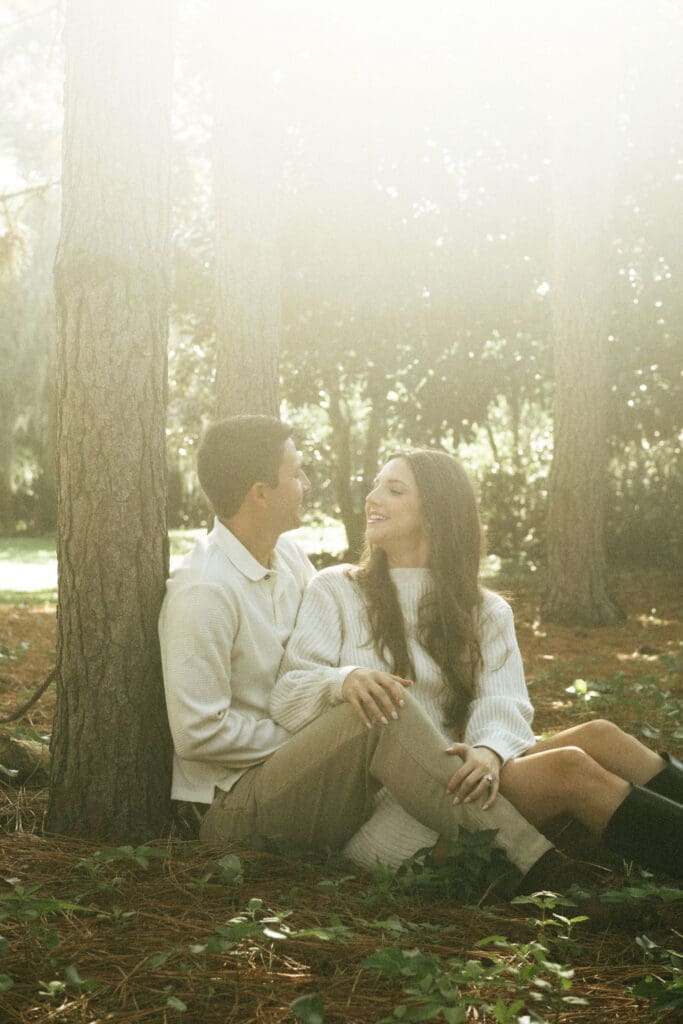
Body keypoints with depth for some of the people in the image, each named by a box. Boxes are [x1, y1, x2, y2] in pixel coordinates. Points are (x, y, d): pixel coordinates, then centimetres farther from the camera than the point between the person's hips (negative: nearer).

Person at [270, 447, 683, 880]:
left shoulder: (486, 611, 15)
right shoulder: (335, 591, 7)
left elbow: (503, 703, -2)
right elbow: (287, 696, -6)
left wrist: (489, 751, -27)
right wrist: (343, 681, -30)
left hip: (449, 778, 4)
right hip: (379, 808, -4)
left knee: (596, 737, -20)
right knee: (569, 768, -25)